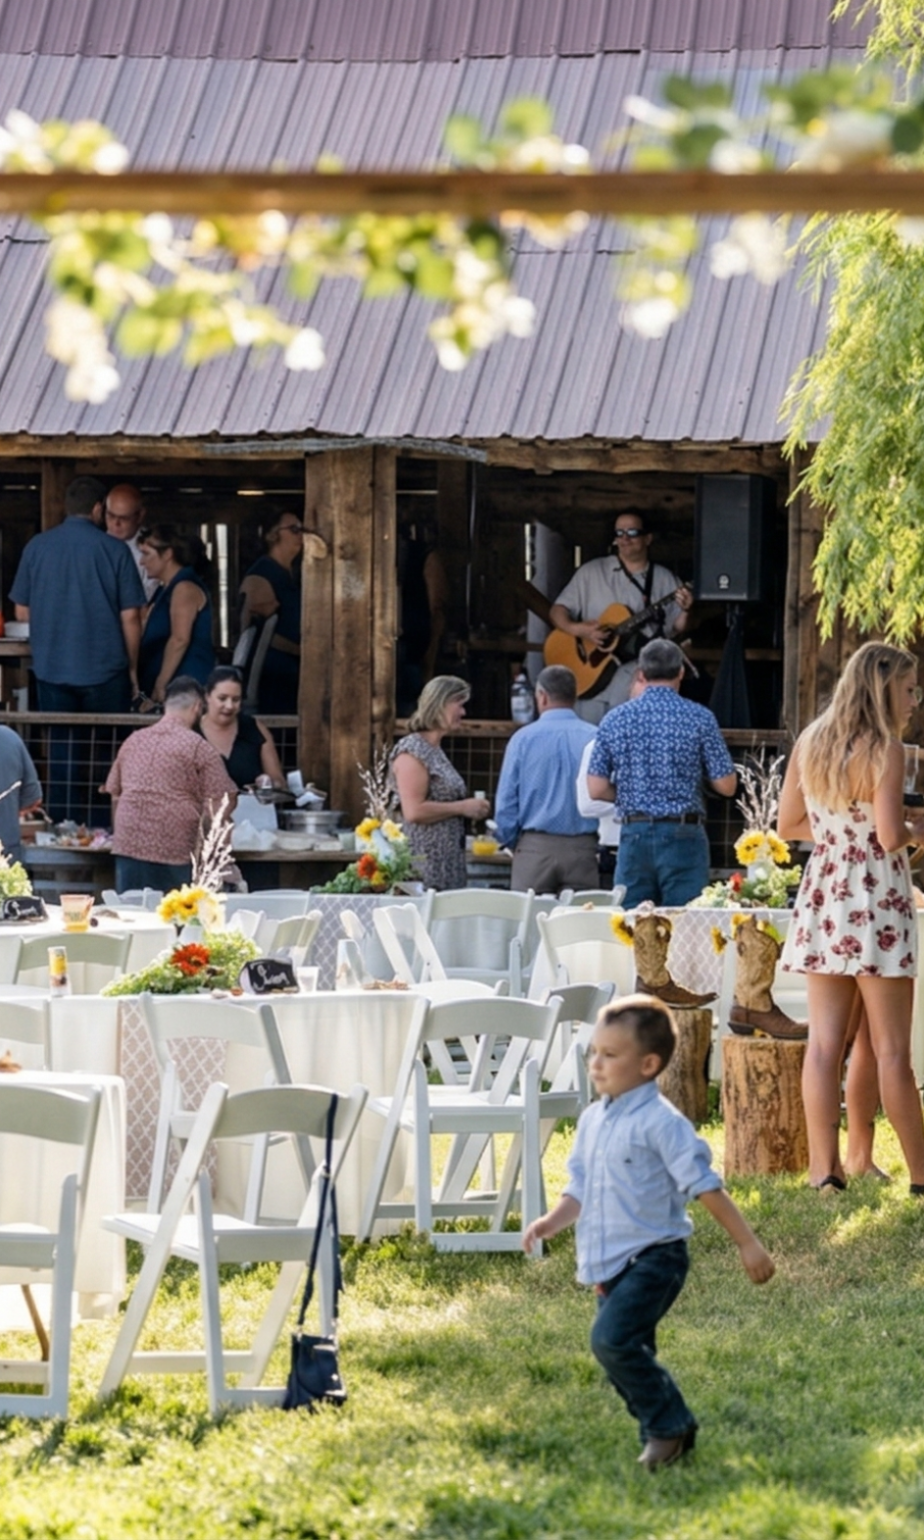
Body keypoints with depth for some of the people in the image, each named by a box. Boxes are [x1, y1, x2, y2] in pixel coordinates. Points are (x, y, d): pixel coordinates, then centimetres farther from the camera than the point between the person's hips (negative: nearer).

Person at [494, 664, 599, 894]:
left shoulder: (524, 738, -1)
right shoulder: (595, 738, -2)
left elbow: (505, 804, 1)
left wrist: (512, 843, 15)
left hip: (535, 849, -1)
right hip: (582, 849, 1)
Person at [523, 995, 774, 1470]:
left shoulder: (660, 1122, -13)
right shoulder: (593, 1120, 11)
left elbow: (704, 1185, -13)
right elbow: (580, 1189, 16)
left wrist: (747, 1243, -12)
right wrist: (553, 1221, -4)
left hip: (653, 1257, -9)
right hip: (611, 1265, 9)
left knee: (612, 1339, -22)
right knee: (626, 1358, 11)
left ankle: (669, 1425, -9)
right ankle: (664, 1432, 24)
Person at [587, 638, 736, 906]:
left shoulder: (614, 720, 3)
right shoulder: (699, 718, -4)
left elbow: (596, 789, 3)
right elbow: (726, 786, -3)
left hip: (634, 834, 2)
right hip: (682, 836, -2)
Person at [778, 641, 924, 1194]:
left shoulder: (810, 743, 7)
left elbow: (791, 824, 12)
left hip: (823, 899, 5)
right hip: (876, 902, -5)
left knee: (824, 1042, 3)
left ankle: (825, 1168, 0)